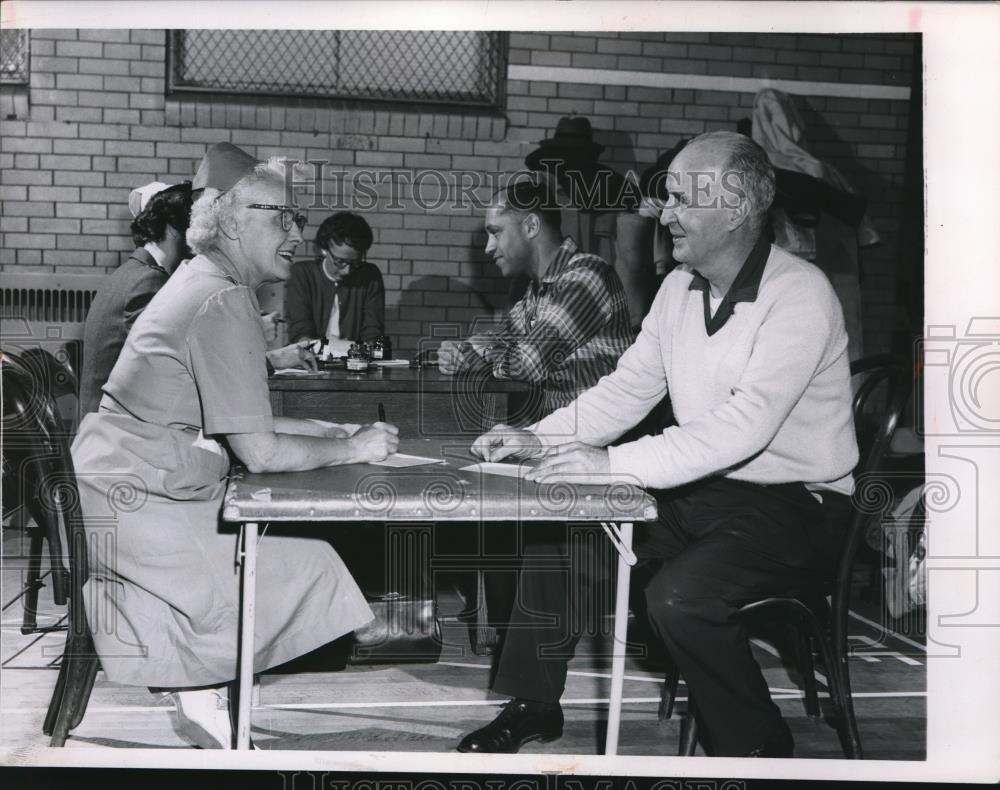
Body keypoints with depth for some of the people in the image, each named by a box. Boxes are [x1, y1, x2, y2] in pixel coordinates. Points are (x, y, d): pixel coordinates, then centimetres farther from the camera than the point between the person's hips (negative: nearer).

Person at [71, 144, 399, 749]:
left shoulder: (205, 285, 13)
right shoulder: (223, 302, -20)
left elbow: (238, 421, 16)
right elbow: (260, 451, -22)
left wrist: (336, 431, 9)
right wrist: (354, 449, -8)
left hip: (125, 482, 10)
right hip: (131, 500, -10)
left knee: (293, 536, 10)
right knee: (295, 561, -5)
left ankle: (203, 695, 15)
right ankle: (204, 701, 11)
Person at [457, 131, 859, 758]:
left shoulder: (800, 294, -19)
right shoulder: (679, 288, 6)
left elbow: (746, 424, -30)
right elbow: (627, 390, 9)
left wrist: (615, 463, -33)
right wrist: (541, 439, -6)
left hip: (794, 505, -8)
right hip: (697, 490, 8)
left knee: (679, 595, -30)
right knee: (554, 531, 0)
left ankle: (756, 747, -4)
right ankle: (534, 706, 16)